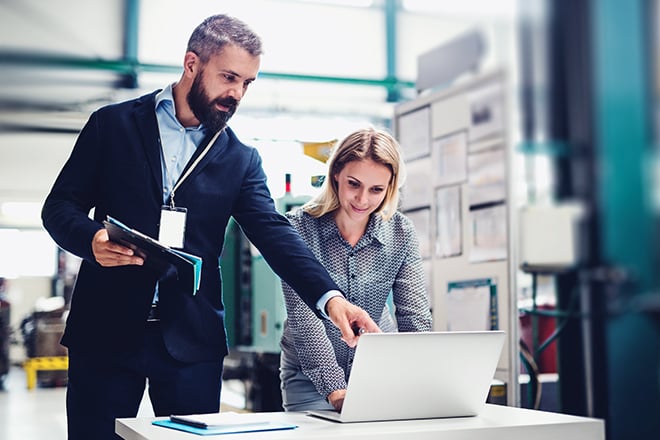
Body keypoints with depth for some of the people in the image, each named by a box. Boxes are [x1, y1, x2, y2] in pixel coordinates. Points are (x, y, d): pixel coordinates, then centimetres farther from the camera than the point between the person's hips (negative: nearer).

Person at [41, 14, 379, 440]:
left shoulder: (242, 159, 9)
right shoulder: (113, 124, 5)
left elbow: (275, 233, -2)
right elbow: (59, 205, 5)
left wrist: (330, 296, -19)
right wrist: (92, 240, -19)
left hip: (192, 340, 2)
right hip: (106, 329, -1)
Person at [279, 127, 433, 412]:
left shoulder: (401, 232, -6)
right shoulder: (298, 227, -15)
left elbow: (414, 316, -9)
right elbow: (303, 316, -22)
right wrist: (335, 389, -32)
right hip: (310, 375, -2)